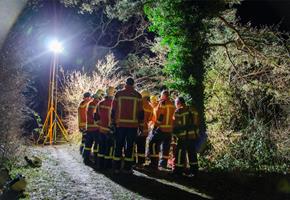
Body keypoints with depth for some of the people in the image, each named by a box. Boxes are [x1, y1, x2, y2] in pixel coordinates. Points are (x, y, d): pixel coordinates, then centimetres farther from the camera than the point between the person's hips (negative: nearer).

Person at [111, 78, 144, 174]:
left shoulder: (118, 94, 2)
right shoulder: (138, 95, 0)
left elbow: (113, 110, 5)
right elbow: (140, 111, 0)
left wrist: (113, 122, 13)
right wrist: (141, 123, 9)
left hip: (120, 124, 1)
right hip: (133, 124, -1)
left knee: (118, 145, 8)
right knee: (129, 146, 6)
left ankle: (116, 167, 11)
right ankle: (127, 168, 7)